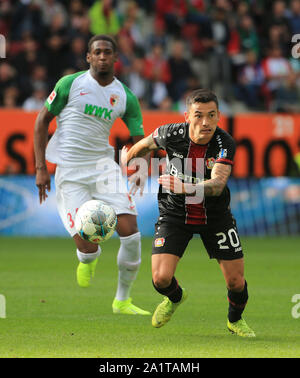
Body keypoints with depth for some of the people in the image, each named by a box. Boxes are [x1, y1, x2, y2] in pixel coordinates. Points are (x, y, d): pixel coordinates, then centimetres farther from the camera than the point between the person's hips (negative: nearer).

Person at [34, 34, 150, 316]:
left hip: (104, 166, 3)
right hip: (70, 173, -3)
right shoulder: (71, 83, -4)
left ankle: (122, 300, 8)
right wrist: (40, 168, -4)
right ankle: (88, 261, 26)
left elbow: (139, 140, 5)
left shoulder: (125, 97, 4)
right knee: (88, 246, -15)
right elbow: (42, 121, 3)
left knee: (130, 232, -12)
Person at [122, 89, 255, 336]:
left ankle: (235, 320, 34)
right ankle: (175, 298, 24)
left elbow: (217, 185, -38)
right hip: (174, 212, 0)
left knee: (236, 282, -2)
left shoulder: (225, 144, -23)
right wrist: (125, 162, 22)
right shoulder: (171, 134, -19)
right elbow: (146, 144, 5)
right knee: (161, 279, -15)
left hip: (215, 214, 0)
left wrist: (186, 187, -56)